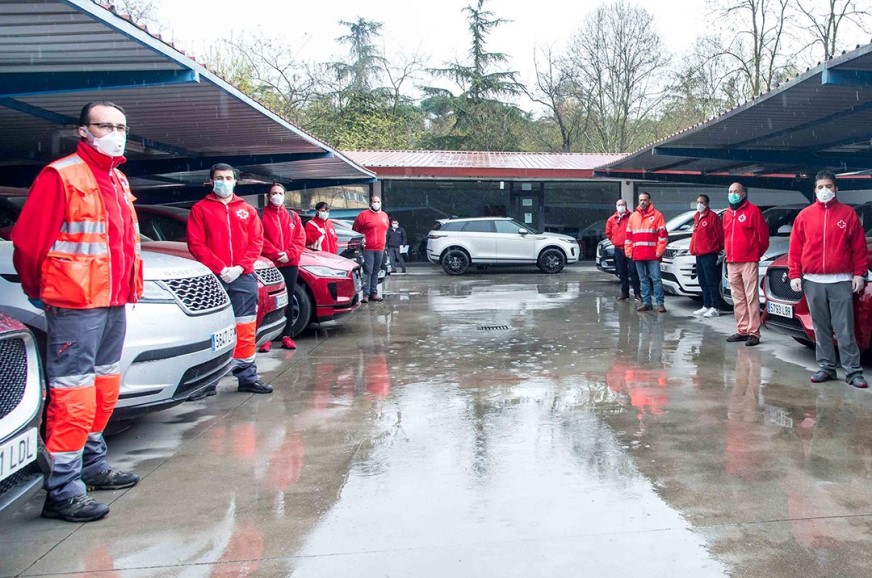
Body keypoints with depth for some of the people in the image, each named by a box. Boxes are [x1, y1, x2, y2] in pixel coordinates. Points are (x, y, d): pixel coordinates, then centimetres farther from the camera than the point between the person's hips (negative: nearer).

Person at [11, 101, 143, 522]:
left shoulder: (118, 181, 16)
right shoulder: (60, 176, -10)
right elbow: (27, 241, -10)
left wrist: (130, 287, 16)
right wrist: (37, 292, -1)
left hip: (114, 302, 9)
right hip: (74, 305, -9)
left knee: (104, 388, 17)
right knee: (73, 396, -7)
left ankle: (93, 466, 31)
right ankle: (63, 491, 0)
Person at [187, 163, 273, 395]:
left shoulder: (247, 210, 15)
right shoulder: (200, 209, 6)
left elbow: (256, 242, 8)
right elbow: (196, 244, -2)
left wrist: (240, 267, -7)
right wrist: (220, 268, -12)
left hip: (243, 277, 3)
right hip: (213, 279, -2)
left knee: (245, 330, 3)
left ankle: (247, 376, 9)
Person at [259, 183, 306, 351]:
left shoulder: (293, 216, 15)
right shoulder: (261, 216, 4)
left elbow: (300, 238, 7)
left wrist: (289, 254, -8)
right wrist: (276, 255, -15)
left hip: (290, 264, 4)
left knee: (288, 300, 7)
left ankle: (287, 336, 13)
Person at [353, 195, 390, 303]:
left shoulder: (384, 216, 15)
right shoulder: (363, 215, -3)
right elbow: (355, 230, -1)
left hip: (380, 249, 6)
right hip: (367, 249, -6)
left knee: (375, 272, 9)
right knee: (367, 272, -10)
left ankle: (373, 293, 15)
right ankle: (365, 294, -8)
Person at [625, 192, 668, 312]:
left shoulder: (657, 215, 1)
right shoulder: (633, 216, 14)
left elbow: (663, 234, -4)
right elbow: (628, 235, 14)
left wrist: (659, 250, -11)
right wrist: (628, 251, 7)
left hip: (652, 254, -4)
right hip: (638, 255, 4)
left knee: (656, 279, -5)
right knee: (643, 280, 9)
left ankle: (660, 303, -3)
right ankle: (646, 302, 13)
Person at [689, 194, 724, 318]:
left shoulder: (712, 216, -9)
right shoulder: (697, 217, 17)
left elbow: (719, 234, -9)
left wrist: (717, 248, 0)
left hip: (709, 254, -9)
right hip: (699, 254, 9)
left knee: (711, 282, -9)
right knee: (703, 282, 13)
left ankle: (715, 308, -7)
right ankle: (706, 306, 21)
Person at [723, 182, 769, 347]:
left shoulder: (753, 210, -4)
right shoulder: (727, 214, 16)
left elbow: (763, 234, -4)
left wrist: (757, 253, 6)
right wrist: (729, 253, 15)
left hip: (748, 262, -7)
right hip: (731, 263, 7)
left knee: (751, 298, -7)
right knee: (738, 299, 10)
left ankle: (754, 333, -5)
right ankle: (742, 331, 16)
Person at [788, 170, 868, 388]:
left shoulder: (848, 214, 4)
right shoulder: (805, 215, 7)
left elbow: (859, 247, 3)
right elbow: (795, 248, 6)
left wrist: (859, 274, -2)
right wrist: (794, 275, 1)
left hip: (841, 281, -2)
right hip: (812, 282, 2)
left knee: (845, 329, -3)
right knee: (821, 328, 7)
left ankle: (853, 371, 2)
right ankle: (826, 367, 15)